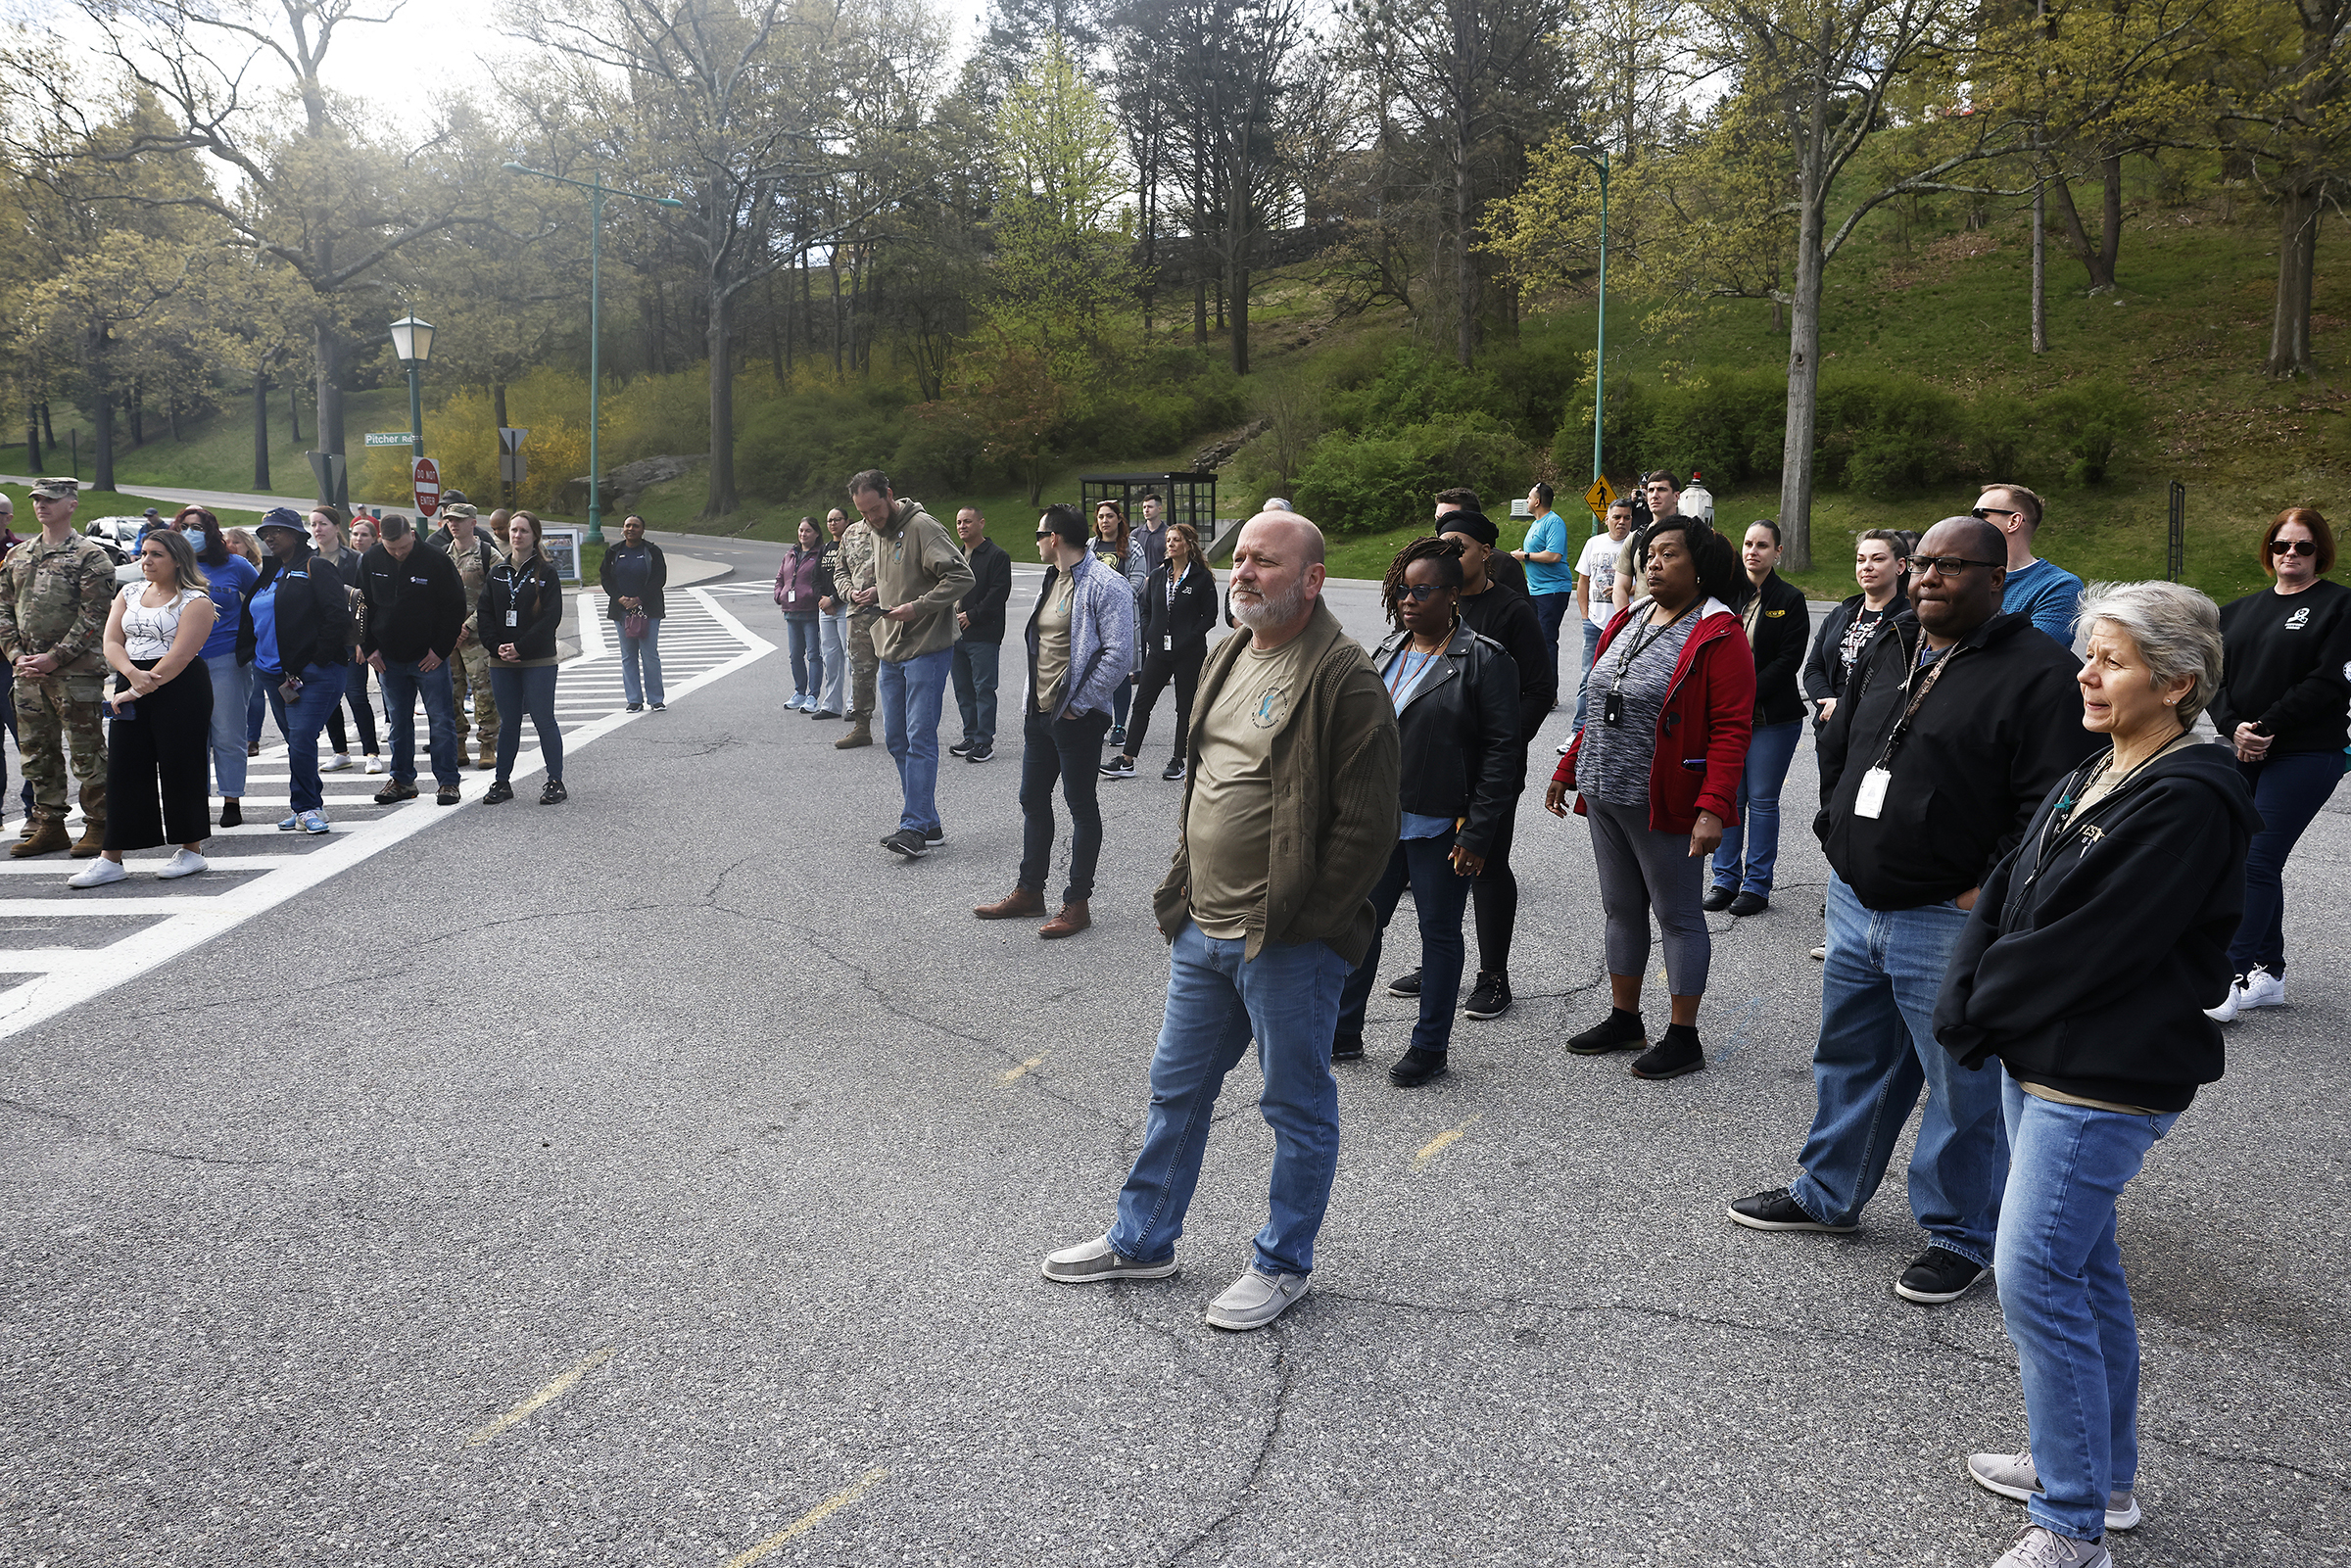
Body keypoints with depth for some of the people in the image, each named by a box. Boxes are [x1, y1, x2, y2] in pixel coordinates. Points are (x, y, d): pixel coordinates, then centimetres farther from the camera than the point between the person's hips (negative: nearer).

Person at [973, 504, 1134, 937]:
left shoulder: (1105, 586, -15)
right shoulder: (1053, 580, 14)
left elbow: (1119, 656, -21)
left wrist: (1077, 704, -18)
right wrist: (1034, 698, 13)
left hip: (1077, 718, -9)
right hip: (1040, 710, 9)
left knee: (1081, 805, 1)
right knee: (1033, 799, 15)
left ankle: (1077, 903, 9)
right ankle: (1029, 891, 28)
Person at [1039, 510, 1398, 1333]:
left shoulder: (1345, 680, -16)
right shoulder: (1227, 657, 11)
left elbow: (1367, 826, -18)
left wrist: (1296, 924, -15)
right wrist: (1184, 889, 14)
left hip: (1290, 945, -8)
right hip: (1203, 928, 9)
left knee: (1298, 1108, 9)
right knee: (1177, 1088, 20)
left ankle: (1283, 1264, 25)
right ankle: (1142, 1240, 36)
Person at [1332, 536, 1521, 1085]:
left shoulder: (1484, 660, -10)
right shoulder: (1387, 654, 10)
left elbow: (1502, 752, -12)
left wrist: (1475, 834, -16)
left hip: (1440, 829, -6)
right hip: (1380, 821, 6)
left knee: (1439, 932, 7)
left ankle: (1430, 1047, 19)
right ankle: (1342, 1032, 25)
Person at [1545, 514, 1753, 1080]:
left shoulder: (1719, 635, -12)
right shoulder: (1629, 621, 12)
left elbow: (1730, 730, -17)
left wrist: (1713, 808, -25)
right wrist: (1568, 770, 19)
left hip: (1664, 804, -7)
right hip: (1605, 797, 8)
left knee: (1677, 915, 3)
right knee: (1621, 909, 16)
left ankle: (1683, 1038, 13)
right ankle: (1624, 1019, 30)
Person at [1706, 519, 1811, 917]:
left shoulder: (1790, 600, -3)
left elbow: (1789, 659, -8)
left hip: (1772, 717, -3)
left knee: (1762, 800, 1)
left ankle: (1757, 885, 9)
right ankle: (1726, 879, 17)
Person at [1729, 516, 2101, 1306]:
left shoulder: (2038, 673, -13)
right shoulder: (1884, 653, 10)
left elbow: (2051, 805, -18)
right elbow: (1836, 748, 25)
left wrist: (1986, 893, -17)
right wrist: (1837, 832, 15)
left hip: (1950, 921, -7)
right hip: (1854, 901, 8)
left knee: (1964, 1086, 4)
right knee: (1850, 1059, 21)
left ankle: (1961, 1236, 21)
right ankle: (1827, 1195, 38)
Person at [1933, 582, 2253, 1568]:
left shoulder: (2188, 803, -19)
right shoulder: (2089, 779, 10)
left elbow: (2081, 945, -22)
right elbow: (2004, 896, 8)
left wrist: (1979, 1013, -10)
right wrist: (1967, 1007, -5)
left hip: (2101, 1083, -9)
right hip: (2036, 1060, 9)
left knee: (2035, 1275, -7)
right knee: (2082, 1266, 18)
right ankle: (2100, 1473, 34)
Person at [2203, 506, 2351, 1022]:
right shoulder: (2239, 611, 15)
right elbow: (2215, 675, 8)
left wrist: (2266, 729, -15)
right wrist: (2234, 728, -9)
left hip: (2304, 756, -6)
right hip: (2240, 755, 6)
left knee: (2257, 863, -12)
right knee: (2258, 864, 10)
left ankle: (2232, 976, -12)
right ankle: (2269, 975, 19)